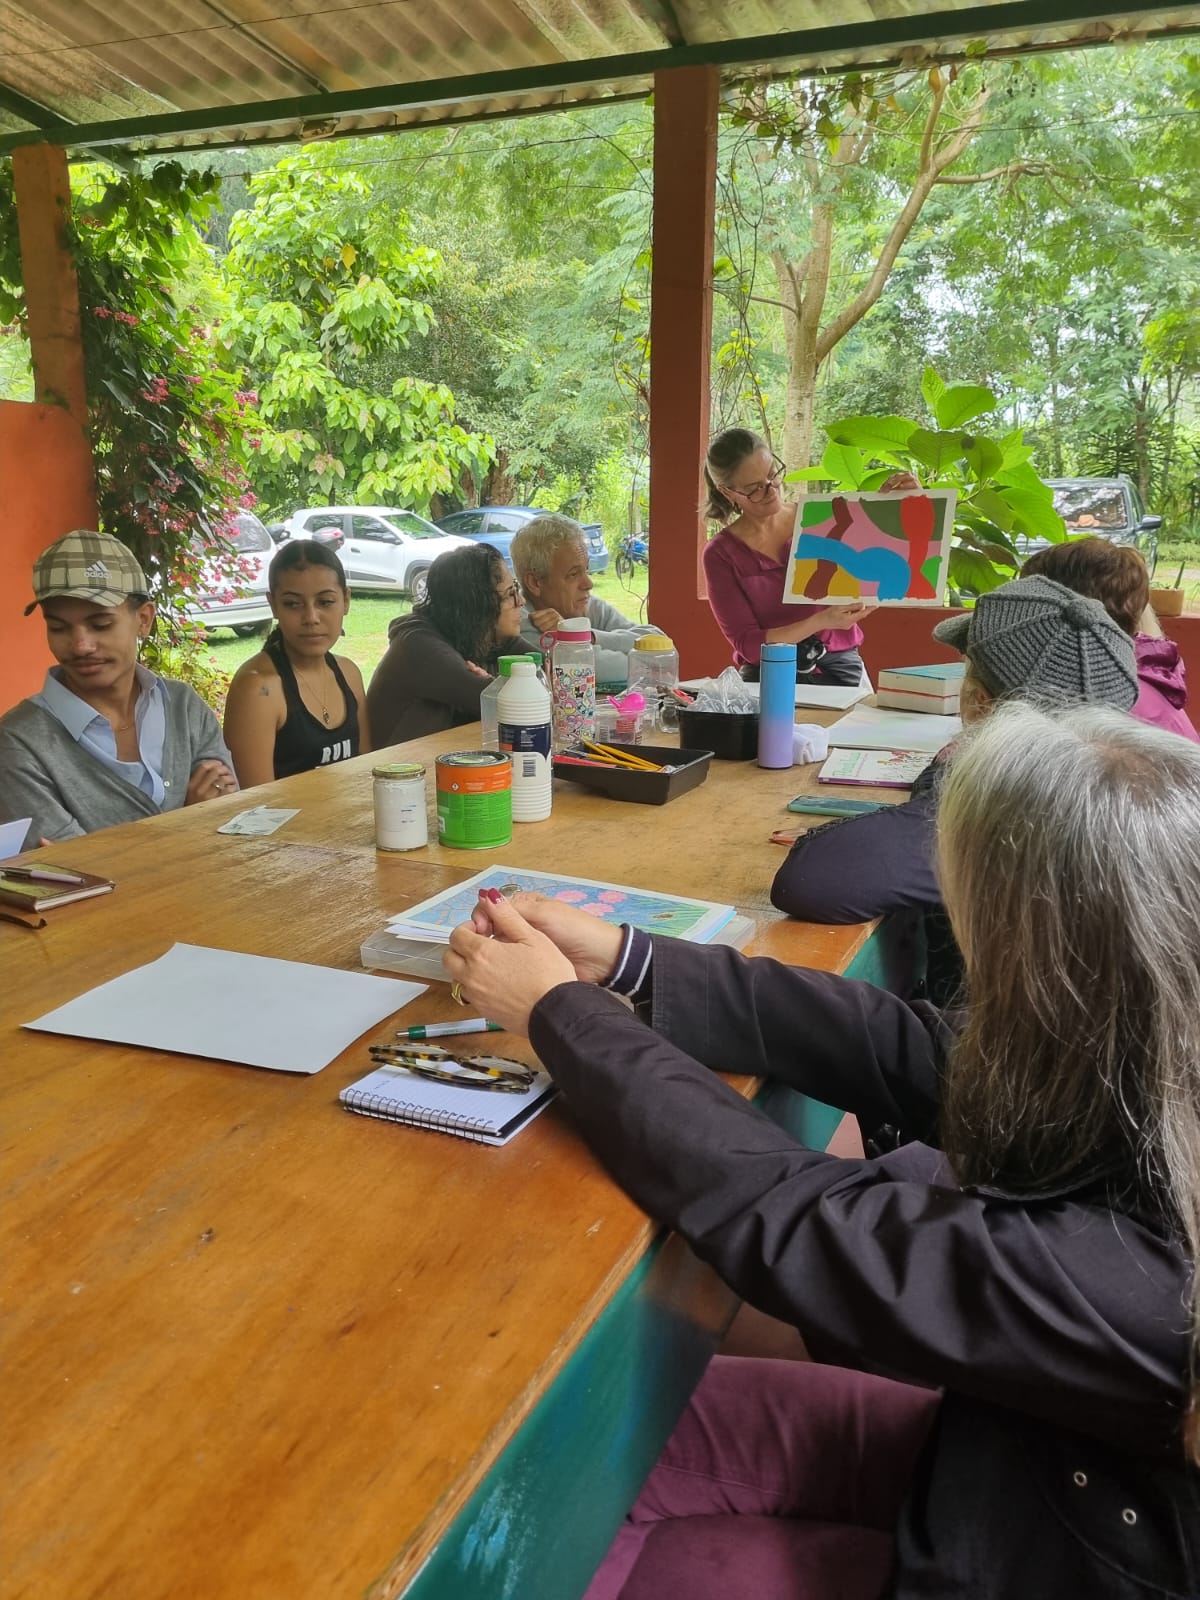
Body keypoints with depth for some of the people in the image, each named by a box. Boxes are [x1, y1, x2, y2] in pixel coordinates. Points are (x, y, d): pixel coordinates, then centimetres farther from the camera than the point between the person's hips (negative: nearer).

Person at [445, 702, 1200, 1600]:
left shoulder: (1126, 1272, -41)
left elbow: (779, 1216, -33)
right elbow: (910, 1053, -10)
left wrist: (558, 1011, -20)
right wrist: (623, 962, -10)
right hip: (1035, 1438, 6)